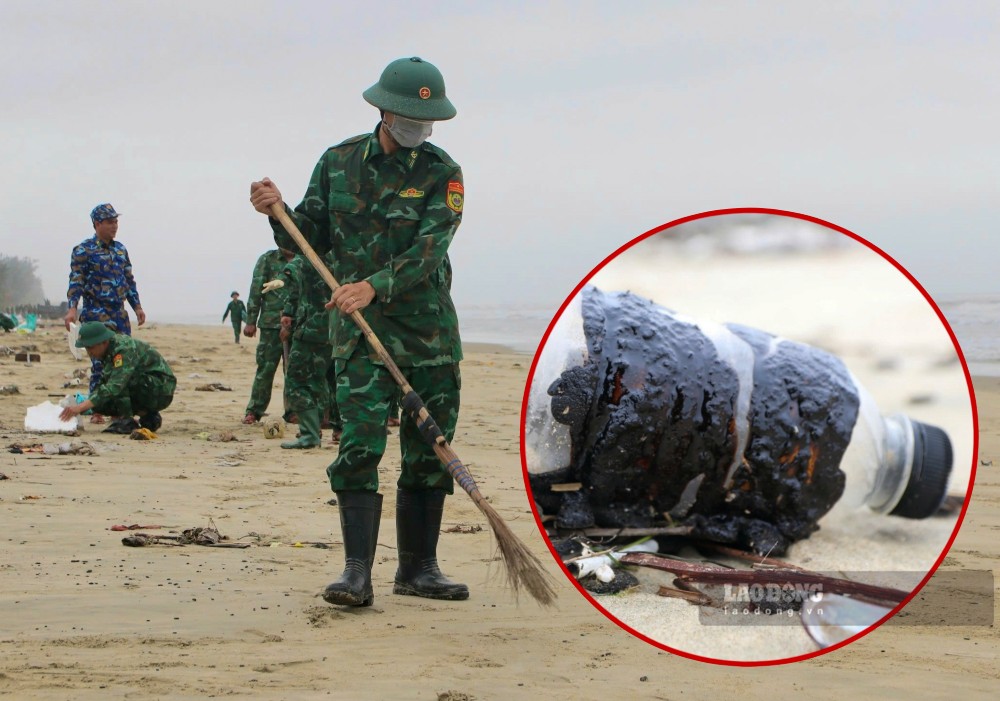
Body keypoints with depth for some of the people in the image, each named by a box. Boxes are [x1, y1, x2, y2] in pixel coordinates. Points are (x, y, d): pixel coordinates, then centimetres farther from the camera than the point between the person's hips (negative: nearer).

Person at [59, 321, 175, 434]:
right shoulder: (111, 350, 4)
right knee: (98, 401, -6)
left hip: (161, 391, -10)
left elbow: (114, 386, -35)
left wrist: (81, 407, -39)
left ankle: (127, 421, -20)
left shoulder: (124, 349, -25)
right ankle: (148, 417, 3)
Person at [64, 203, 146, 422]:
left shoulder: (120, 249, 15)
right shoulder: (83, 251, -5)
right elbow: (76, 281, -12)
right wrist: (72, 308, -23)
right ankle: (96, 411, -3)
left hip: (120, 314, 6)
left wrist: (137, 307, 15)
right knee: (100, 362, -9)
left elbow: (129, 280, 21)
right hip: (96, 314, -6)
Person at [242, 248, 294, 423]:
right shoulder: (267, 259, 3)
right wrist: (251, 321, -7)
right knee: (266, 368, -4)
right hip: (272, 324, -3)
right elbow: (255, 292, -1)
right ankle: (253, 411, 1)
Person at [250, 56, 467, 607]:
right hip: (360, 331, -1)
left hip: (430, 329, 1)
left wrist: (375, 286, -29)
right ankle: (357, 572, -14)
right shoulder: (338, 162, 5)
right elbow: (309, 240, 8)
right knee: (359, 446, -13)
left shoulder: (442, 173, -1)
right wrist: (279, 213, -12)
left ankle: (418, 567, 16)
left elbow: (427, 251, -15)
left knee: (429, 452, 5)